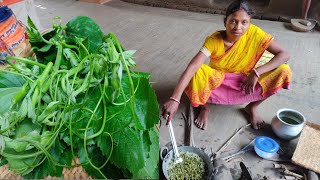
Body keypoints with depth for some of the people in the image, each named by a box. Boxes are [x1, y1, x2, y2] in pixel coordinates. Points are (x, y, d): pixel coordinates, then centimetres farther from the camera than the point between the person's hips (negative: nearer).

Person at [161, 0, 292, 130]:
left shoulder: (254, 34, -19)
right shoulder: (213, 41, -25)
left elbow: (284, 54, -17)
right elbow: (192, 67, -38)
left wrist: (256, 72, -31)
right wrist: (175, 99, -49)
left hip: (244, 83, 2)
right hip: (217, 82, -2)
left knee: (283, 71, -20)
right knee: (196, 73, -34)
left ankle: (251, 107, 3)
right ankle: (204, 108, -4)